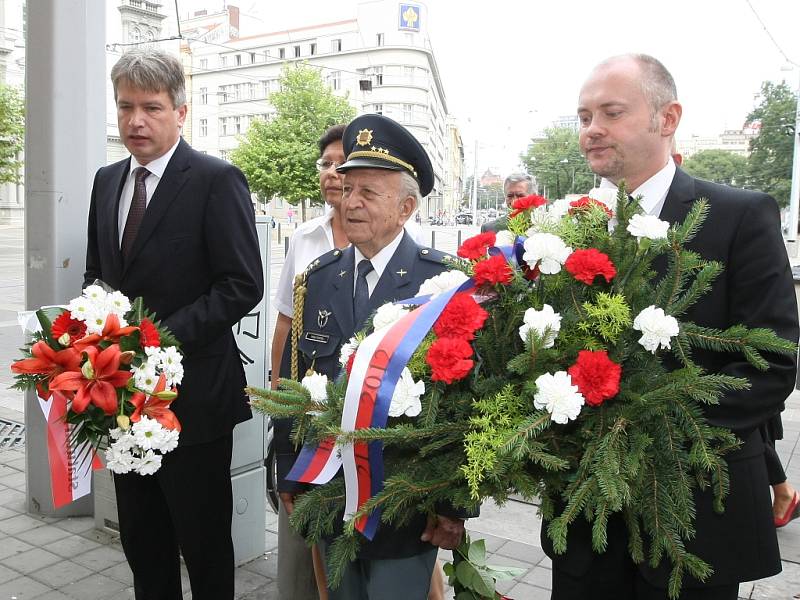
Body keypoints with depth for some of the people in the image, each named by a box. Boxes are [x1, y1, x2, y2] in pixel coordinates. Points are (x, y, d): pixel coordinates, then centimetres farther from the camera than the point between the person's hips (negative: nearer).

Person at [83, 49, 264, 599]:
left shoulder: (217, 180, -11)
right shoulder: (107, 181, 11)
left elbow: (243, 285, -15)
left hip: (192, 394, -6)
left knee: (204, 543, 10)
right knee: (141, 536, 20)